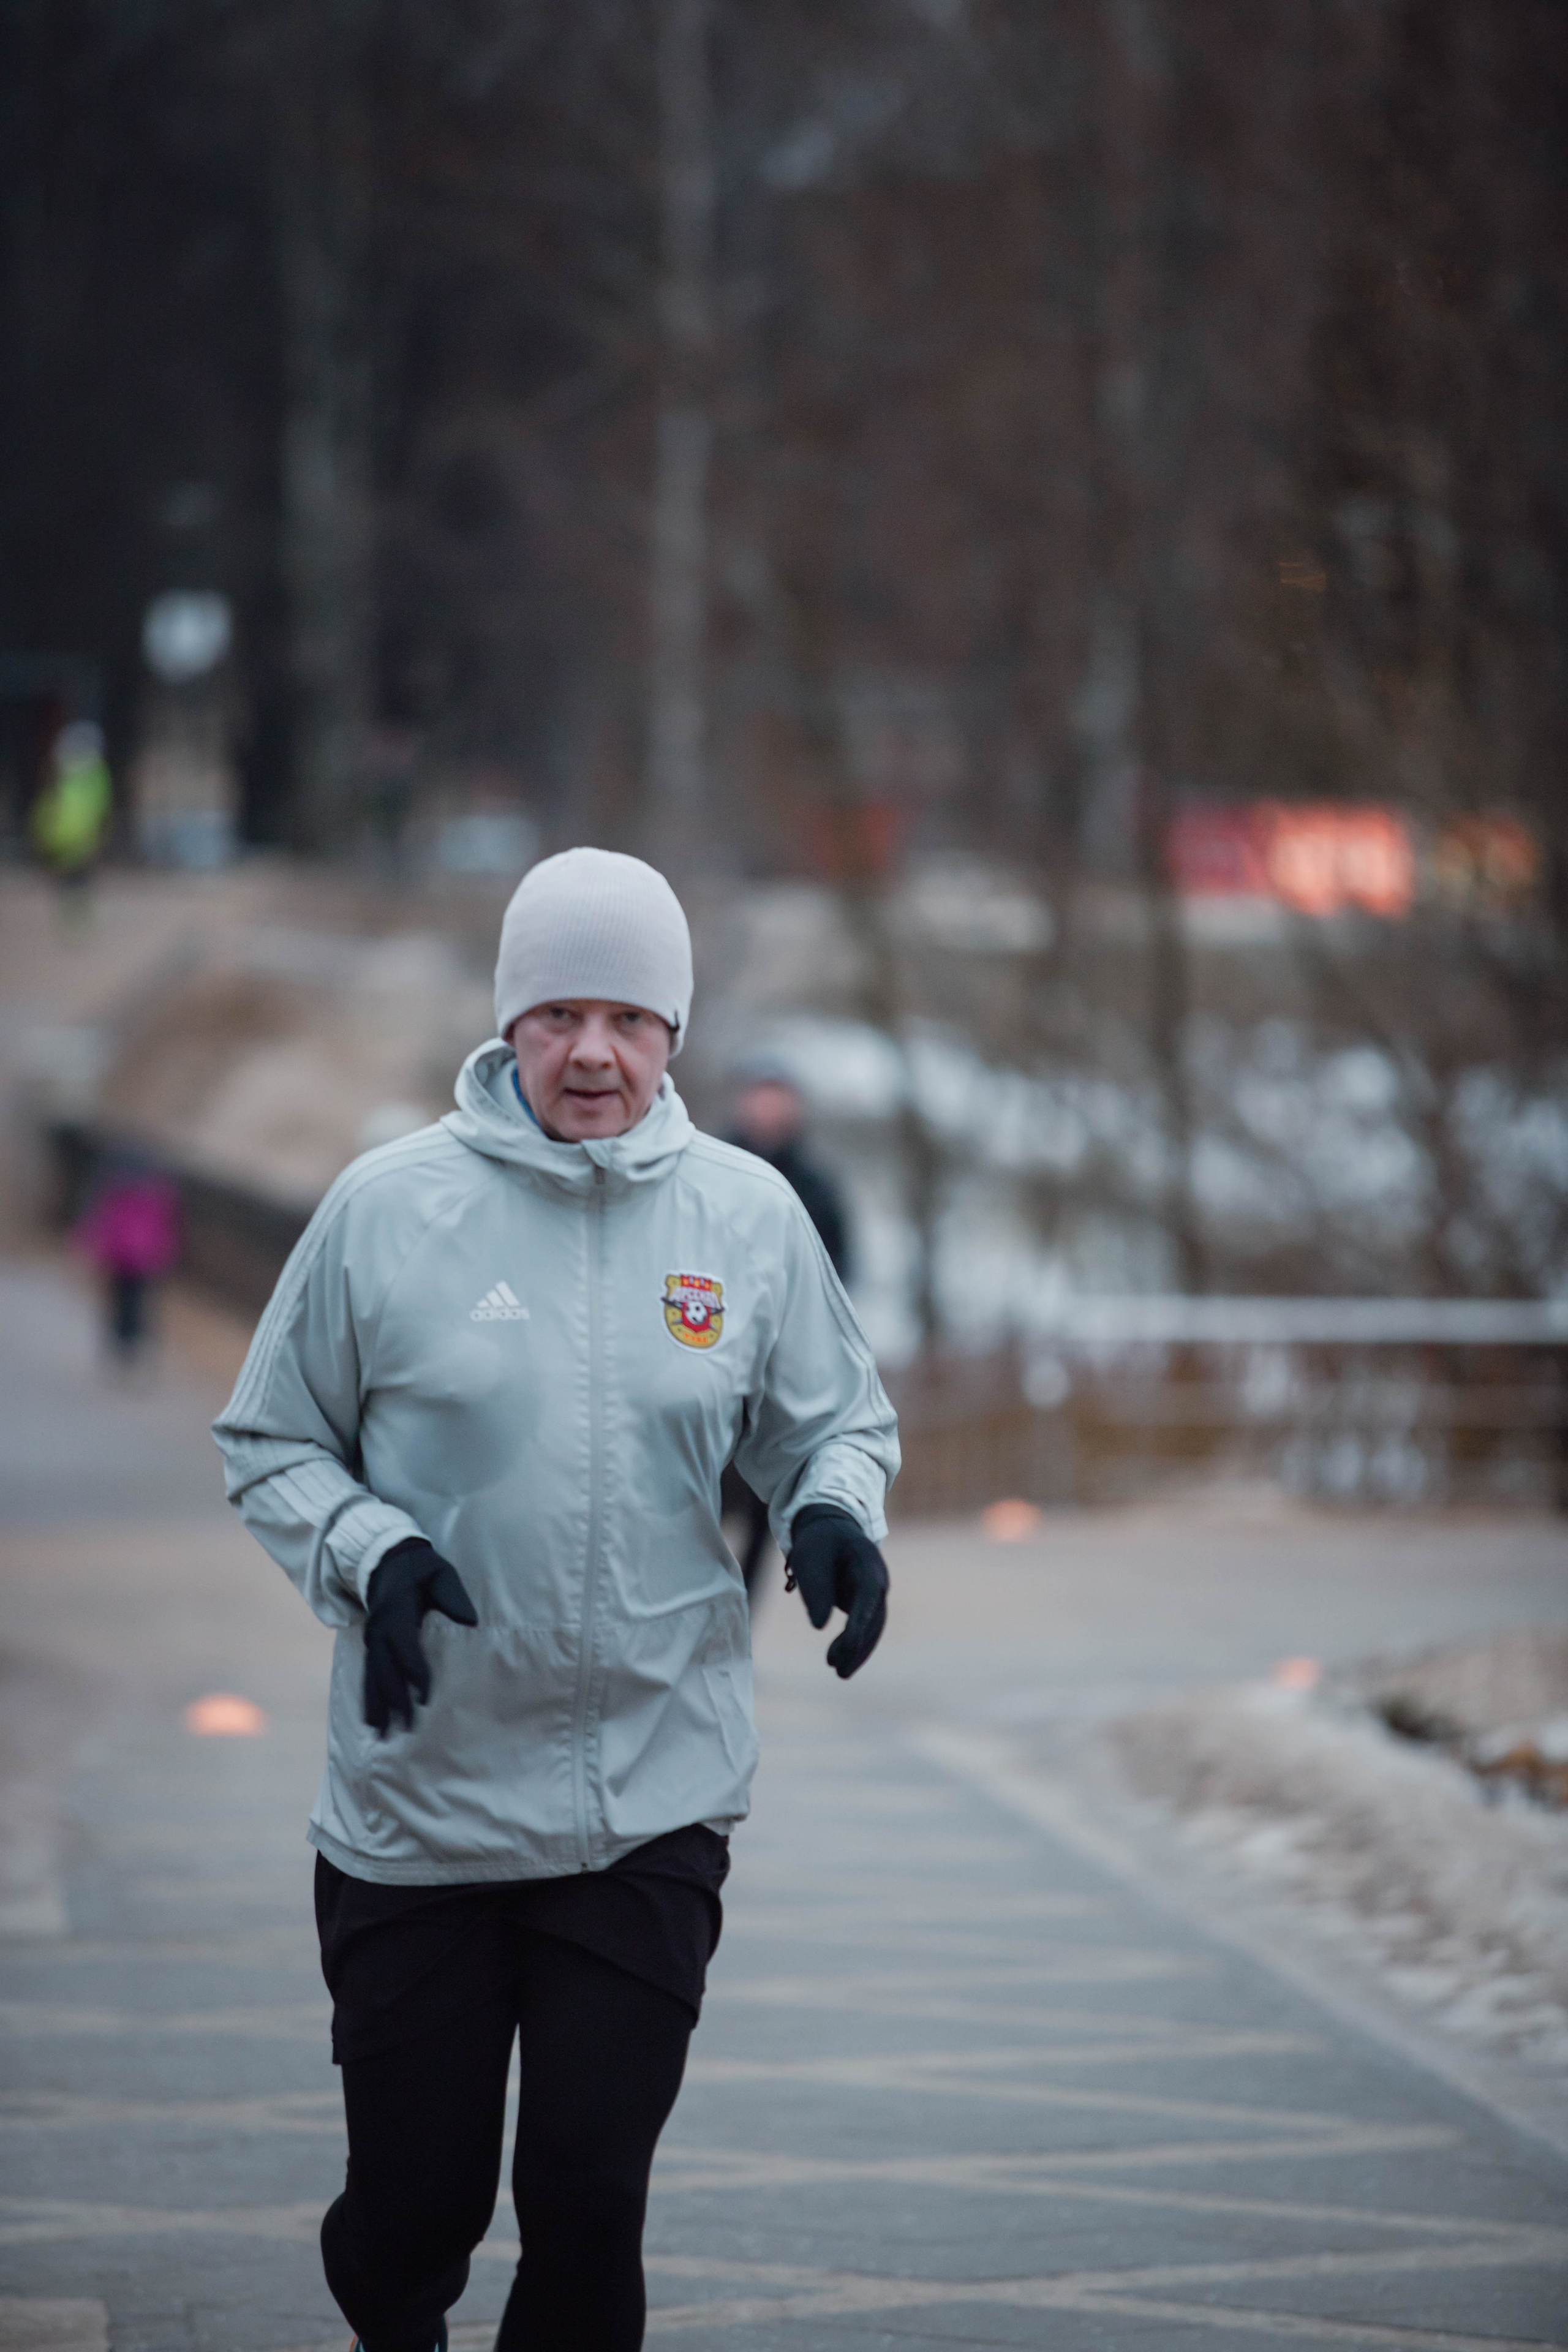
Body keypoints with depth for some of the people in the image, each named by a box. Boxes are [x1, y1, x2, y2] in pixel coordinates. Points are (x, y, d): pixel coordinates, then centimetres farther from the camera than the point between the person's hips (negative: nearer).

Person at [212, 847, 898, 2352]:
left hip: (654, 1794, 1)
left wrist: (835, 1508, -8)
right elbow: (269, 1445, 5)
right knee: (414, 2194, 6)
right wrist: (369, 1552, -14)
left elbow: (837, 1420, 15)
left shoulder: (748, 1215, 3)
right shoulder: (386, 1206, -3)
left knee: (591, 2197, -2)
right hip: (415, 1794, -1)